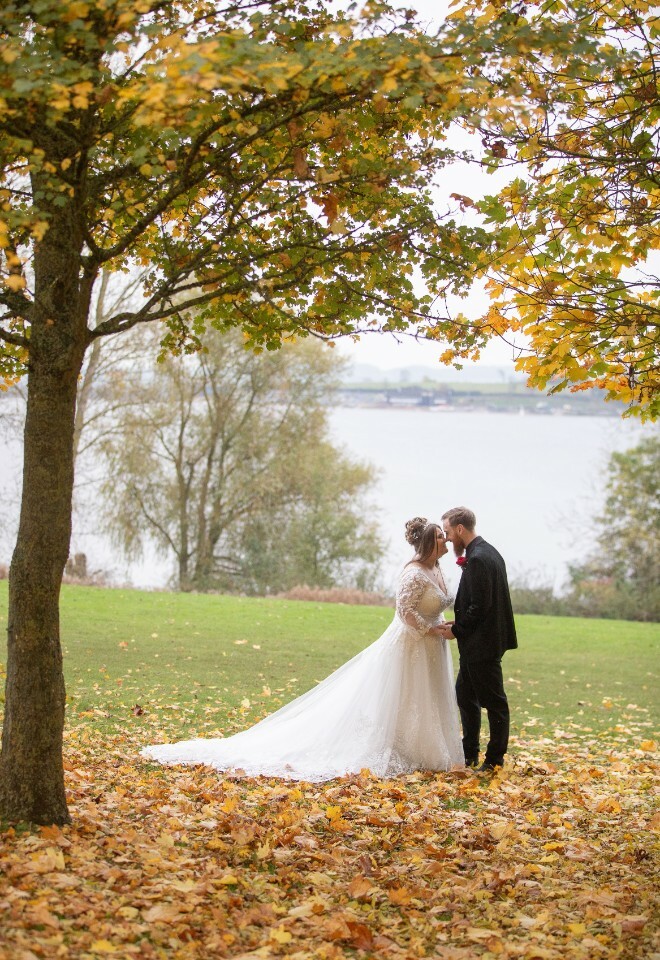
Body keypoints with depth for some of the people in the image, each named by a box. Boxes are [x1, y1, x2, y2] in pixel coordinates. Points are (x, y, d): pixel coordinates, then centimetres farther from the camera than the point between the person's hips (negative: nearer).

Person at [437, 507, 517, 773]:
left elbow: (480, 606, -24)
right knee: (465, 695, 19)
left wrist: (456, 630, -11)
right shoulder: (487, 552, 11)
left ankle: (495, 760, 11)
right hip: (477, 643, 11)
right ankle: (469, 753, 29)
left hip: (482, 644, -11)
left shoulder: (478, 559, -21)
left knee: (493, 701, 1)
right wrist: (458, 623, 7)